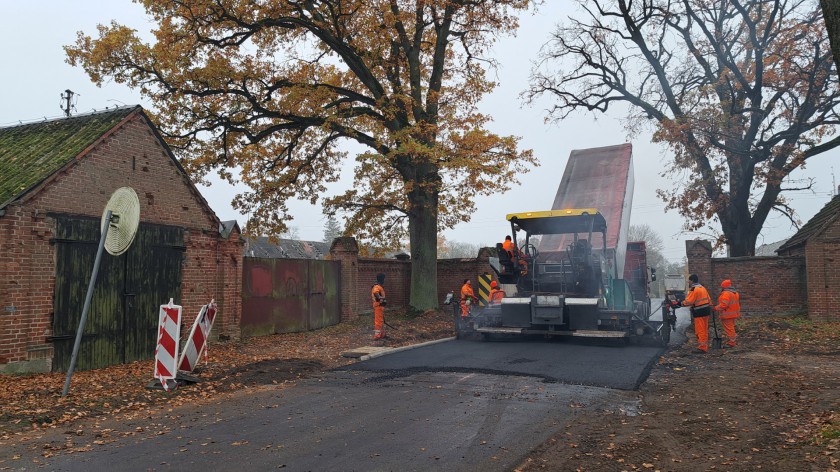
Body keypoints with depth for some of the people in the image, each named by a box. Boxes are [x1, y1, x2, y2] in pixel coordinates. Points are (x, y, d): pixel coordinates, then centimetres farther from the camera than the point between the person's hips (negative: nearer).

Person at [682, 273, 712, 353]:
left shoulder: (694, 289, -15)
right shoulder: (703, 288, 13)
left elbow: (688, 302, -19)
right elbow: (709, 299, 18)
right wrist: (710, 307, 25)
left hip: (699, 313, -9)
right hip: (706, 311, 9)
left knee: (700, 331, -4)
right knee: (705, 330, 14)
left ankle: (702, 348, -4)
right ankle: (705, 347, 21)